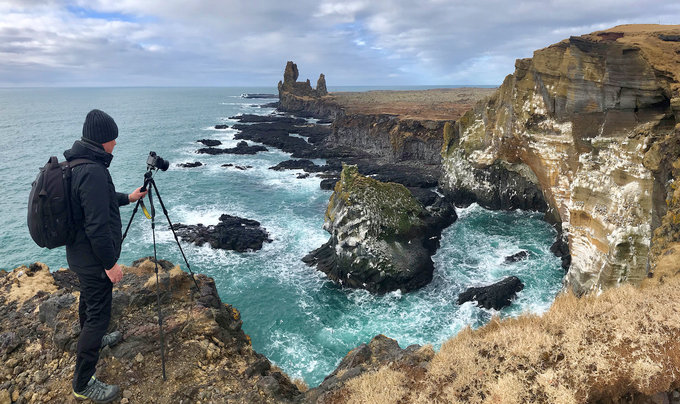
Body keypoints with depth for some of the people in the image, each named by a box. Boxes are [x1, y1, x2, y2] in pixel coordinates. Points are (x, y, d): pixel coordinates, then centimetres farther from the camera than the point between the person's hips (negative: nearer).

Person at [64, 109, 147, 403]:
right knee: (99, 313, 0)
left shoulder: (77, 165, 4)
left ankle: (94, 338, 54)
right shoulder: (93, 172, -29)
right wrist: (110, 264, -20)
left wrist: (127, 198, 31)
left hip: (80, 254, 10)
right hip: (94, 258, -10)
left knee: (89, 299, 29)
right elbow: (97, 226, -29)